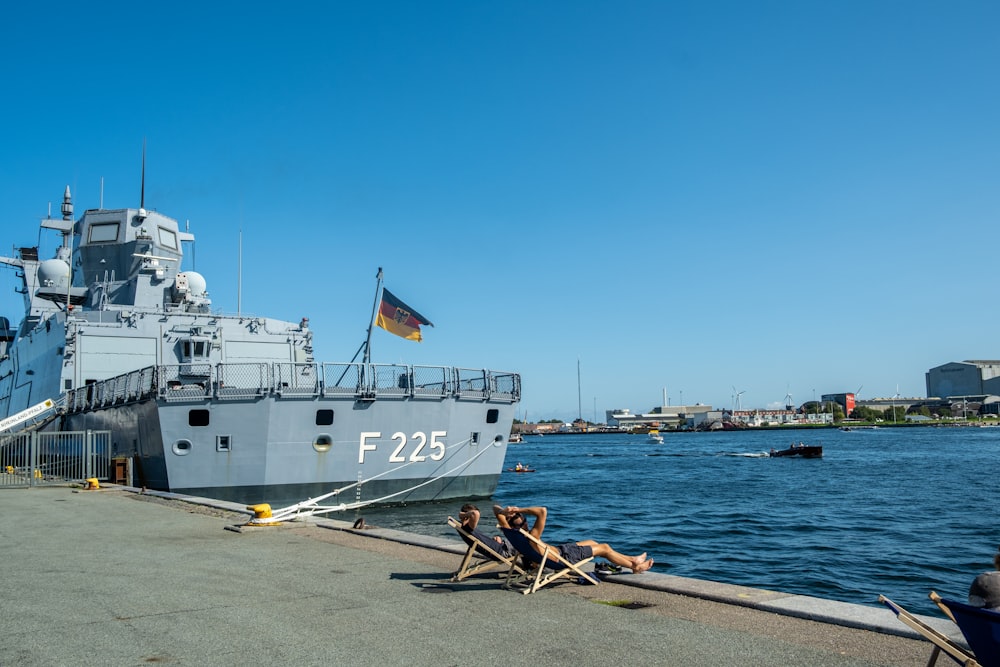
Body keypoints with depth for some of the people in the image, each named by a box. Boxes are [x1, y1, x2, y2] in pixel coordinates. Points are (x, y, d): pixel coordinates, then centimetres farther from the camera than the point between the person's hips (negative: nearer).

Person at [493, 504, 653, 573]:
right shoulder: (532, 537, -38)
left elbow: (496, 509, -11)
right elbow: (543, 511, -47)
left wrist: (505, 511, -33)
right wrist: (519, 509, -42)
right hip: (564, 555, -9)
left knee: (592, 542, 24)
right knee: (605, 548, 6)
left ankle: (631, 559, 37)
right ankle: (635, 567, 28)